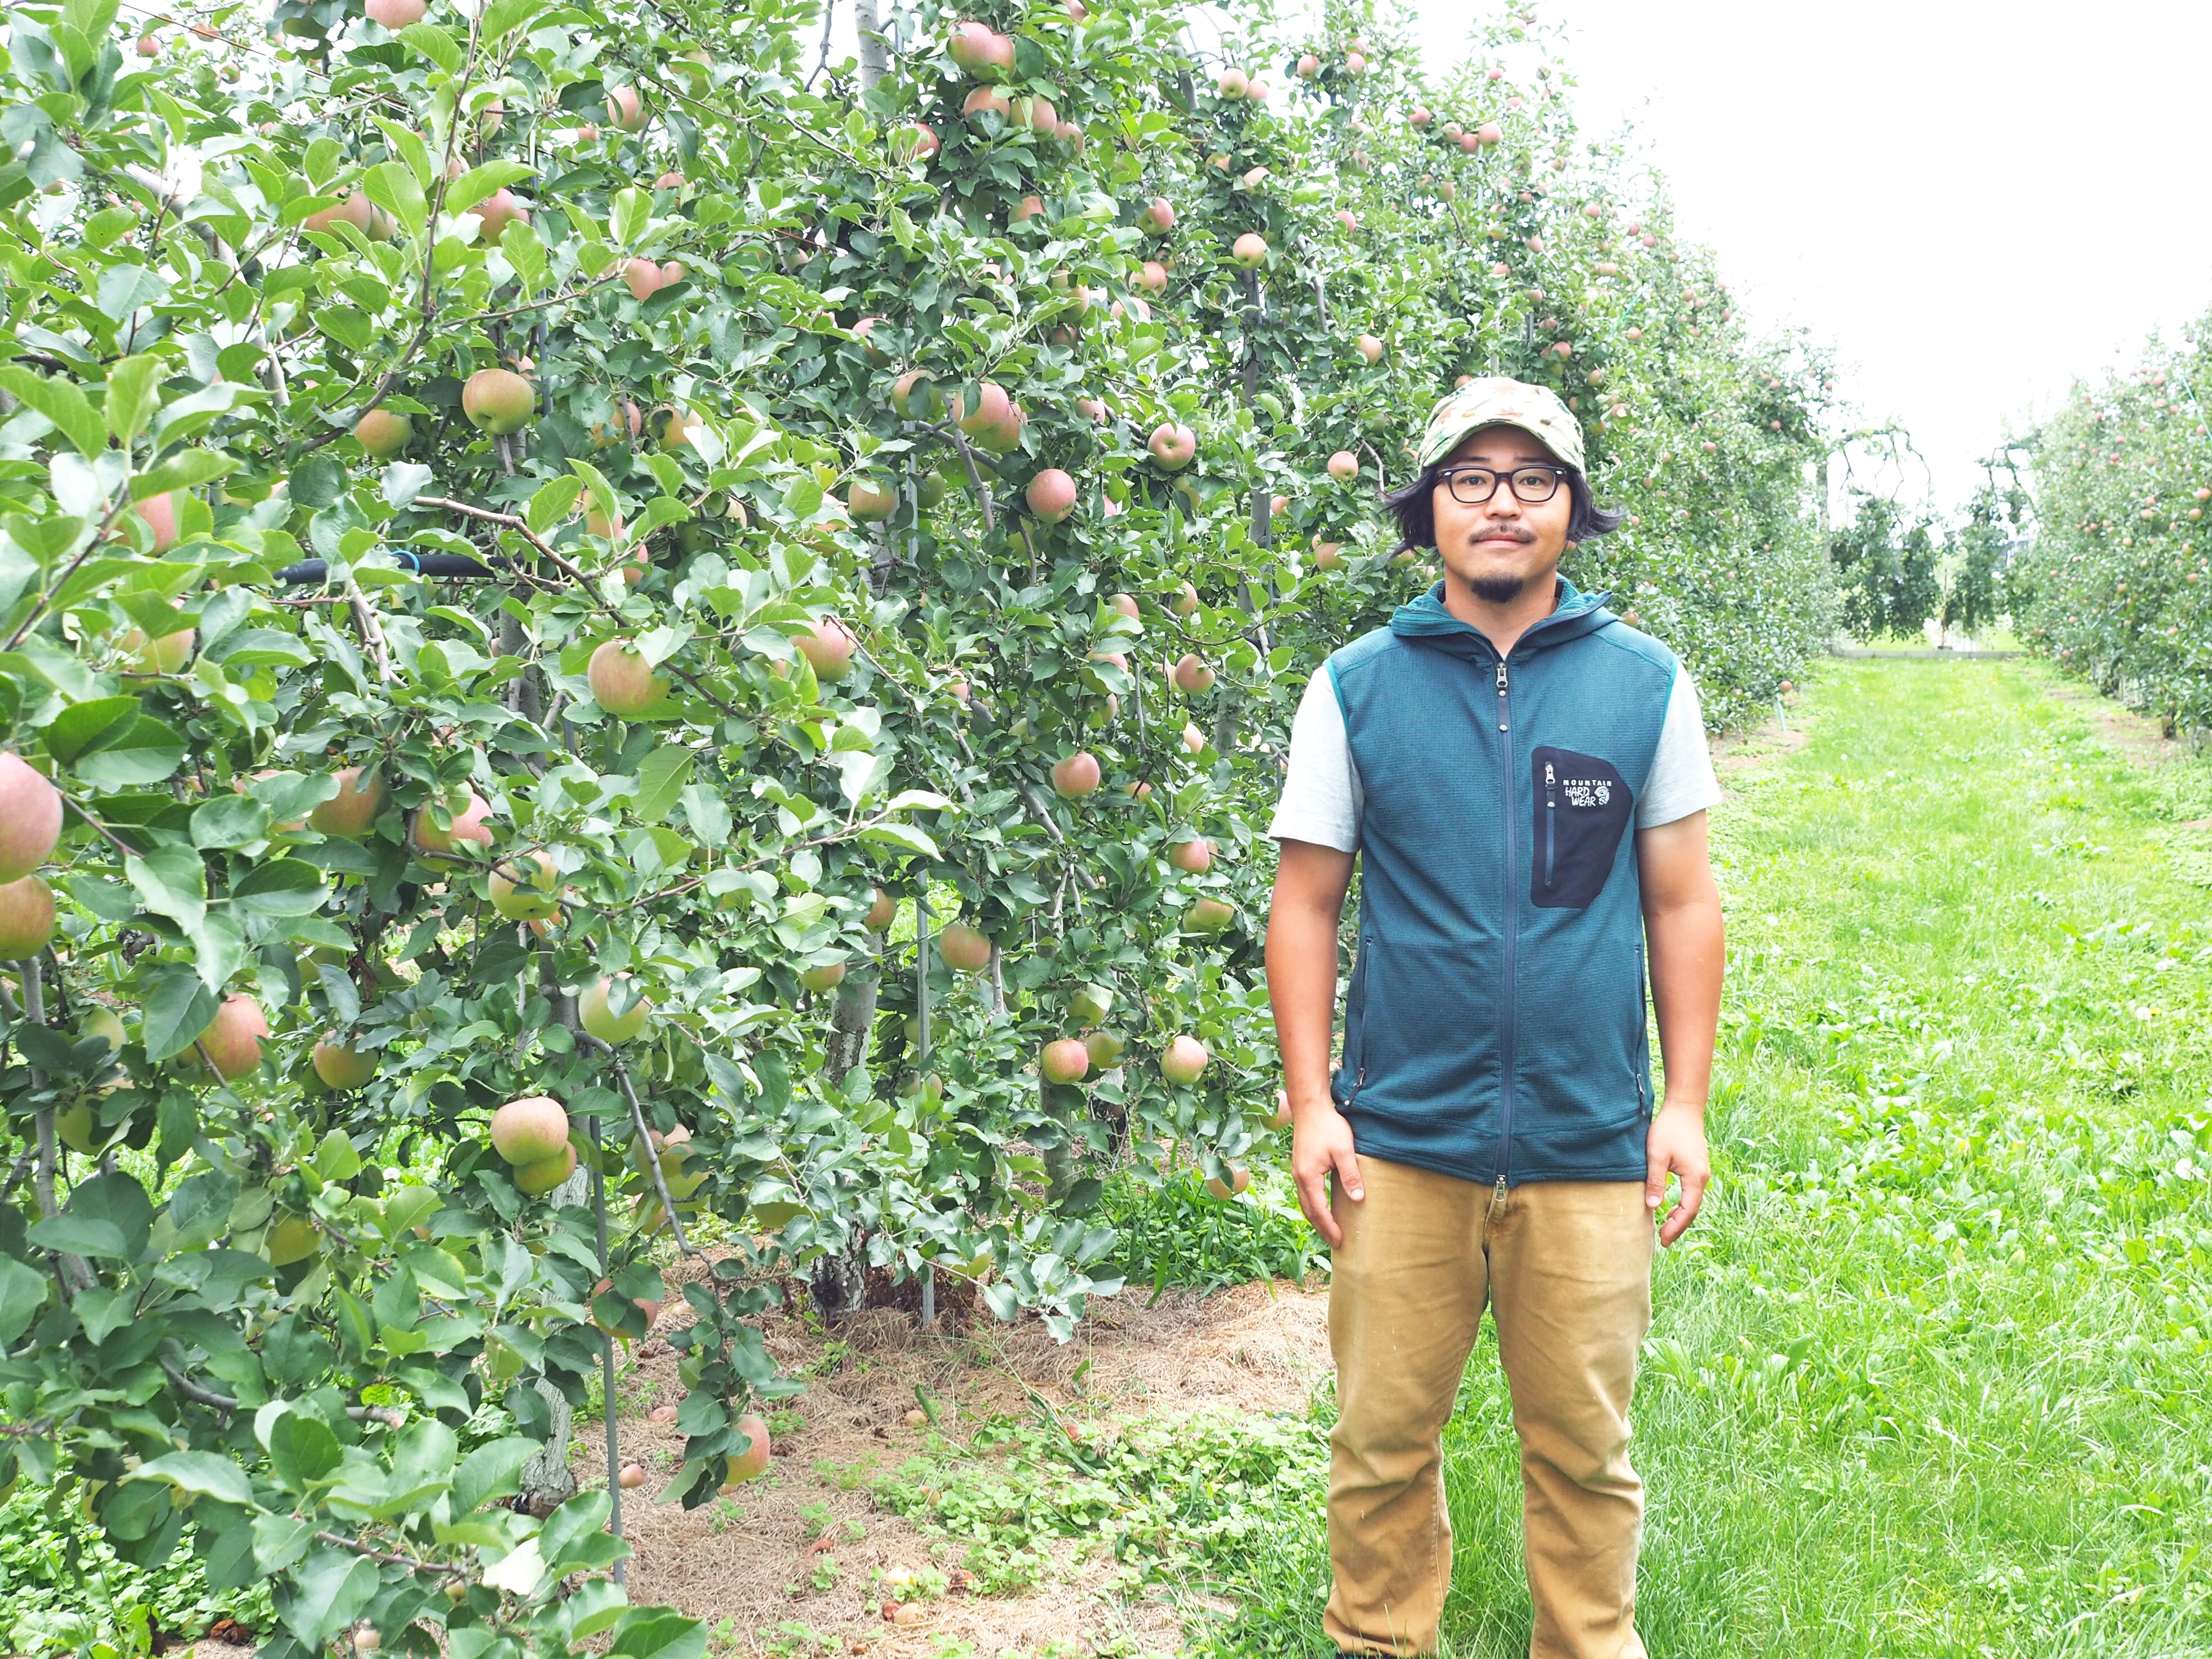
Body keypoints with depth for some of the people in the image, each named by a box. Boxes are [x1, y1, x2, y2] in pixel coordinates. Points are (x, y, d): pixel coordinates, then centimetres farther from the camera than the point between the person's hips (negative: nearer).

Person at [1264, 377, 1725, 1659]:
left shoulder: (1644, 683, 3)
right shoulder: (1358, 687, 1)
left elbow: (1682, 903, 7)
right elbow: (1307, 904, 3)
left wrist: (1686, 1102, 3)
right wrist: (1311, 1103, -2)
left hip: (1591, 1146, 0)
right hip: (1403, 1140, 0)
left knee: (1585, 1449, 11)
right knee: (1384, 1436, 9)